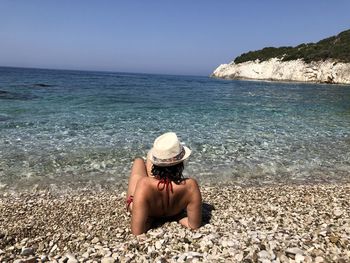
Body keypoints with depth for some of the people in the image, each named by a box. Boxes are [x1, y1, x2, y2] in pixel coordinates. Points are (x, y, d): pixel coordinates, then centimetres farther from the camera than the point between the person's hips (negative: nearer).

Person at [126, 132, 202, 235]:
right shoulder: (190, 186, -40)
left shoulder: (144, 185, -46)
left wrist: (150, 218, -20)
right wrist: (172, 216, -12)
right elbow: (194, 225, -26)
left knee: (139, 161, 23)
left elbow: (137, 232, -39)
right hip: (173, 212, 2)